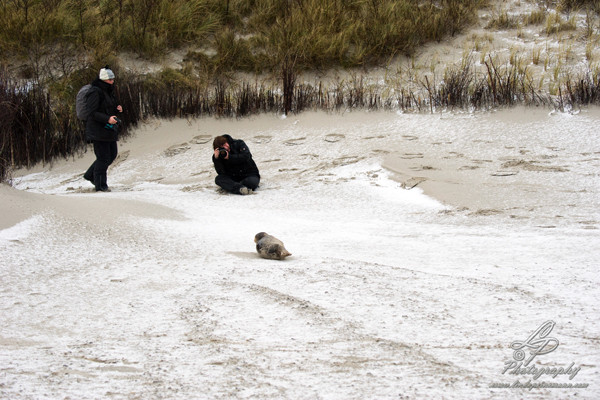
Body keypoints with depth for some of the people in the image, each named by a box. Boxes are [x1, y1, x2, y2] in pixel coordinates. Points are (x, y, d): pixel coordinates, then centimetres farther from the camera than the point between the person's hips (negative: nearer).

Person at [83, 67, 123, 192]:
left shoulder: (108, 91, 14)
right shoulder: (96, 92, -16)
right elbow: (92, 112, -20)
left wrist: (117, 108, 5)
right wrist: (107, 119, -30)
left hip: (109, 129, 10)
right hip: (98, 131, -10)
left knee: (112, 154, 13)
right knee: (103, 157, -6)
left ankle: (90, 175, 26)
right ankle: (100, 185, 3)